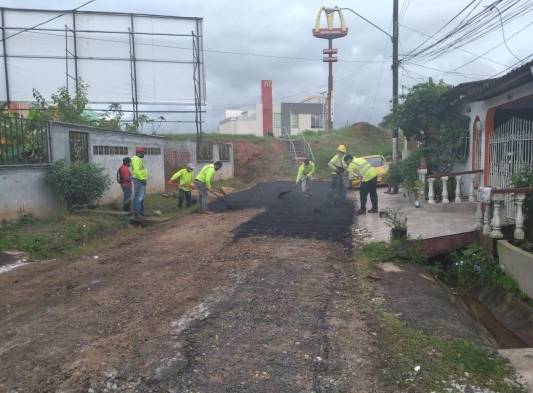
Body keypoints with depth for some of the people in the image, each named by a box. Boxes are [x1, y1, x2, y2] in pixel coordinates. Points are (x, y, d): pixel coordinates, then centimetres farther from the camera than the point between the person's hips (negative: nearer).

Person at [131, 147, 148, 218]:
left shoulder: (139, 159, 18)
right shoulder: (136, 159, -15)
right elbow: (136, 171, -24)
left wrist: (144, 179, 18)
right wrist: (142, 179, -23)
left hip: (141, 180, 11)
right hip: (139, 180, -11)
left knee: (141, 196, 16)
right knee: (139, 197, -11)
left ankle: (141, 211, 24)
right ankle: (136, 212, -9)